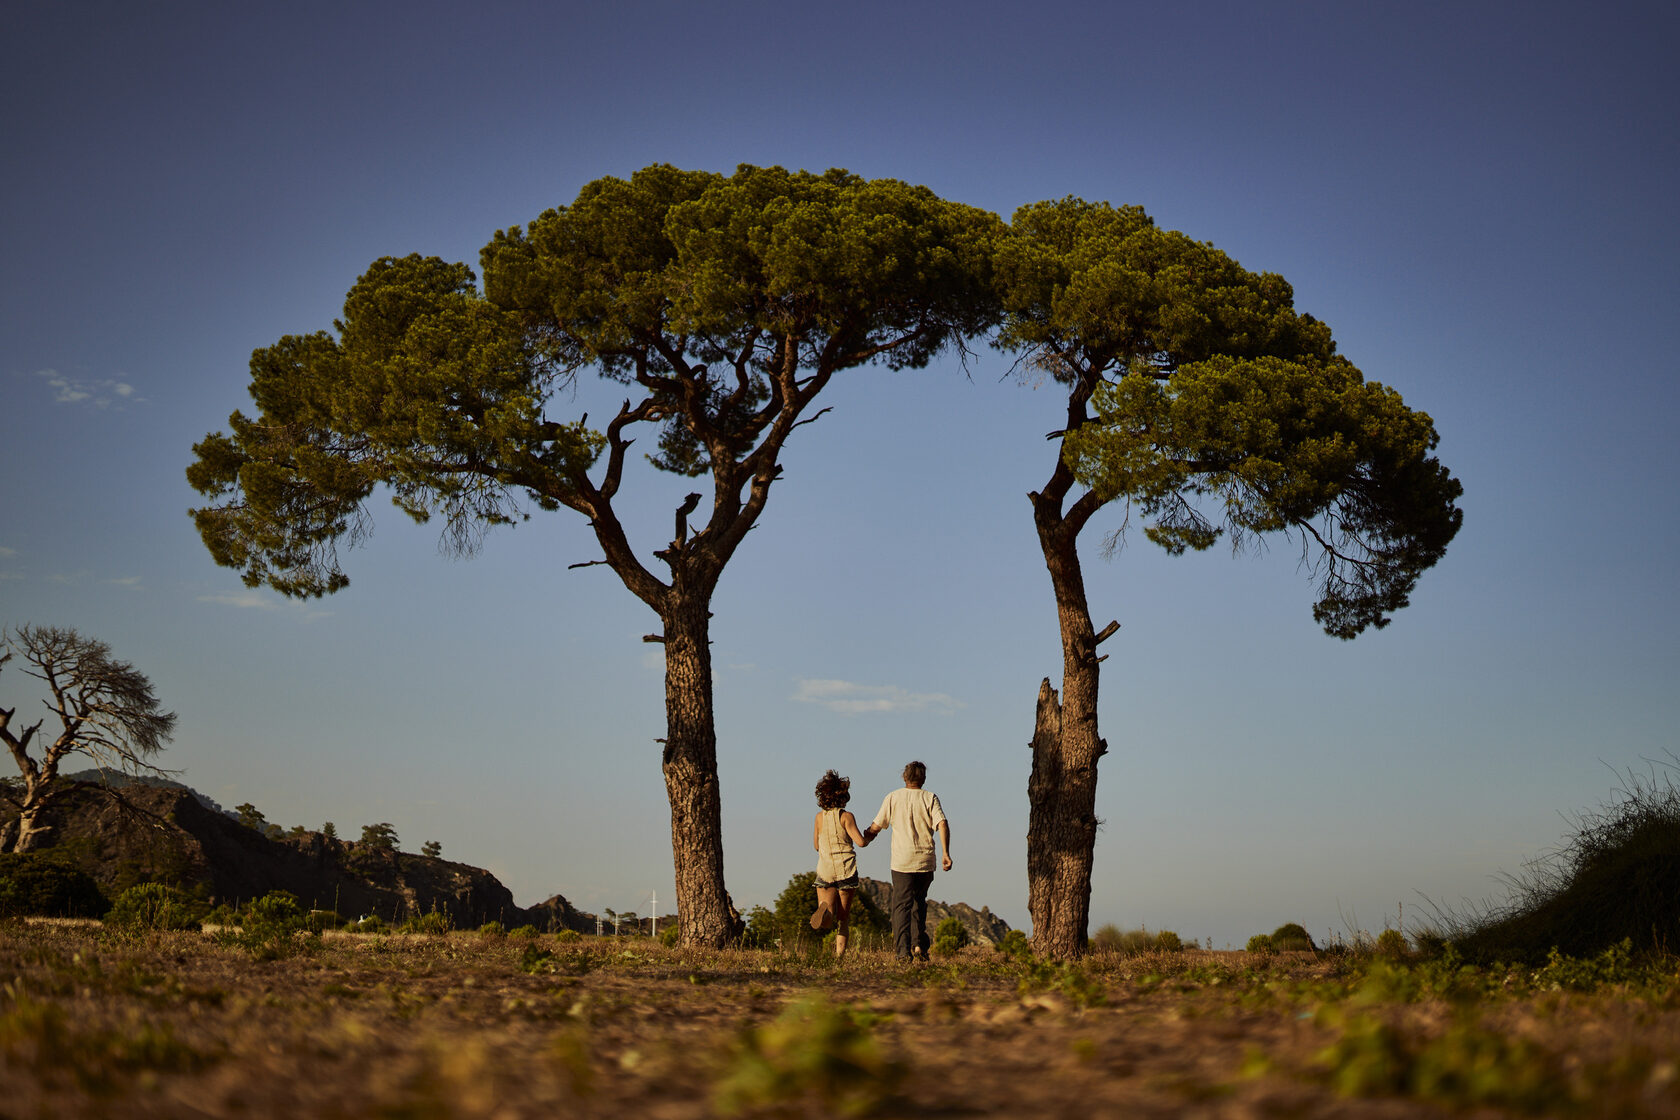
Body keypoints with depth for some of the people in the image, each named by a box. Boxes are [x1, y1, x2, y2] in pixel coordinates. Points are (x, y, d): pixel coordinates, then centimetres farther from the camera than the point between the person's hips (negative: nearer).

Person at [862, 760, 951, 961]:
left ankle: (903, 950, -12)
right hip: (926, 861, 1)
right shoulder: (930, 798, 2)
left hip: (902, 861, -1)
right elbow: (942, 824, -12)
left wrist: (866, 837, 27)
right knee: (919, 902, 18)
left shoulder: (893, 797, 2)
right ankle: (919, 945, 10)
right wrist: (946, 853, -14)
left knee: (902, 905, 0)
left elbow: (875, 827, 6)